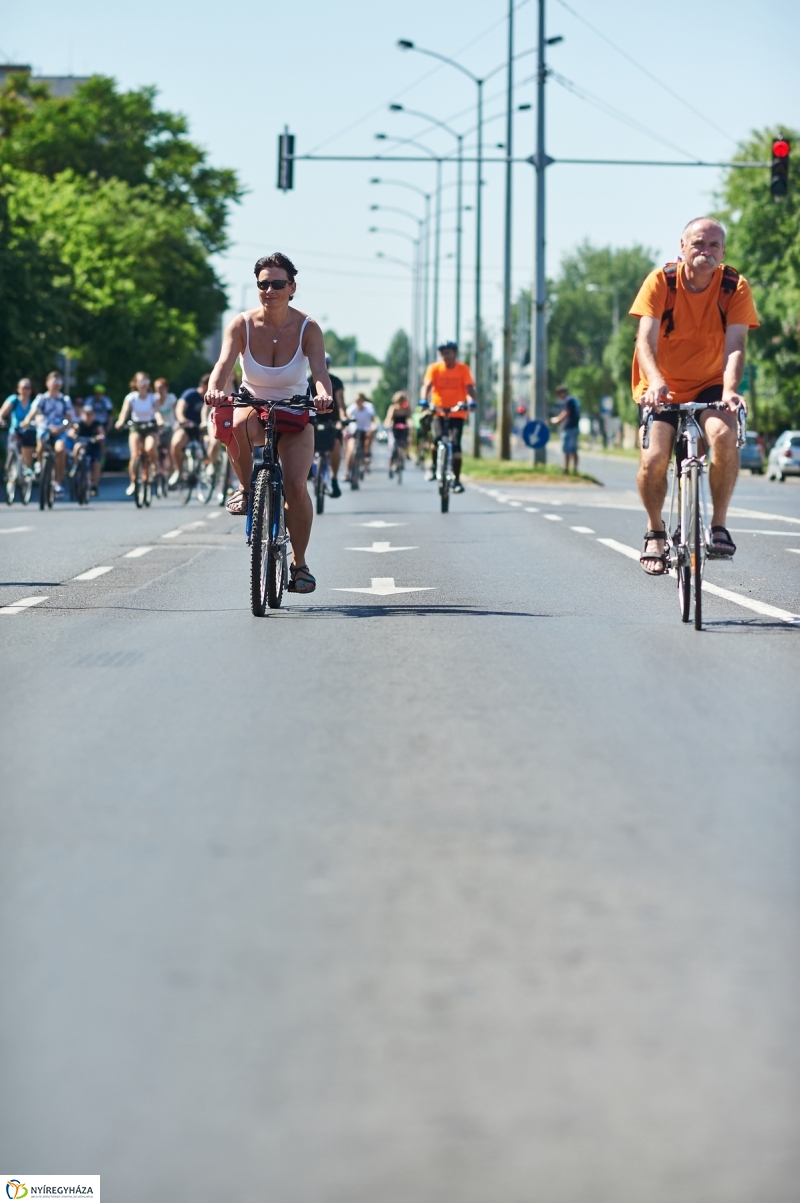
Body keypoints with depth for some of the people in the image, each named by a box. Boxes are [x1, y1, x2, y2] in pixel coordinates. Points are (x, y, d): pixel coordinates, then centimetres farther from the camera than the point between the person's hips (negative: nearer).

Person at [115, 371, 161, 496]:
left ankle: (154, 465, 0)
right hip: (136, 427, 1)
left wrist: (160, 421, -43)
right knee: (134, 455, -16)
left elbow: (156, 411, -21)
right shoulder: (131, 398, -6)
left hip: (151, 427, -1)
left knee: (149, 449, -30)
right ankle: (133, 483, -5)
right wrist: (120, 422, -39)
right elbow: (124, 411, -18)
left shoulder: (153, 398, -6)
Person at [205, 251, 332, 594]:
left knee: (296, 485, -19)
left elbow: (319, 369, -30)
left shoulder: (307, 328, -15)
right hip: (253, 408, 0)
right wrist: (215, 389, -51)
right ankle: (246, 489, -13)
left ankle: (299, 563, -1)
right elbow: (224, 363, -28)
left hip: (294, 416, 0)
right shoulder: (242, 325, -14)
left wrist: (324, 395, -53)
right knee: (236, 424, -39)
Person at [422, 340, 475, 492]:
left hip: (457, 412, 0)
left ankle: (457, 480, 1)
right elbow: (427, 385, -12)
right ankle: (434, 467, 2)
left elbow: (469, 387, -10)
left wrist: (472, 401, -29)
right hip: (439, 411, 0)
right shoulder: (434, 368, -1)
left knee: (455, 444, -9)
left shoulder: (463, 369, -1)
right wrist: (425, 401, -30)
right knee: (438, 438, -23)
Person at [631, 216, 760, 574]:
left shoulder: (735, 287, -12)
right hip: (663, 388, 0)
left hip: (710, 385, 0)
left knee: (724, 434, -31)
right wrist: (655, 382, -43)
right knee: (654, 458, -21)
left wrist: (729, 390, -40)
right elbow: (646, 338, -24)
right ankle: (655, 531, 8)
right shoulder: (661, 281, -15)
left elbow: (735, 344, -22)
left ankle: (719, 525, -15)